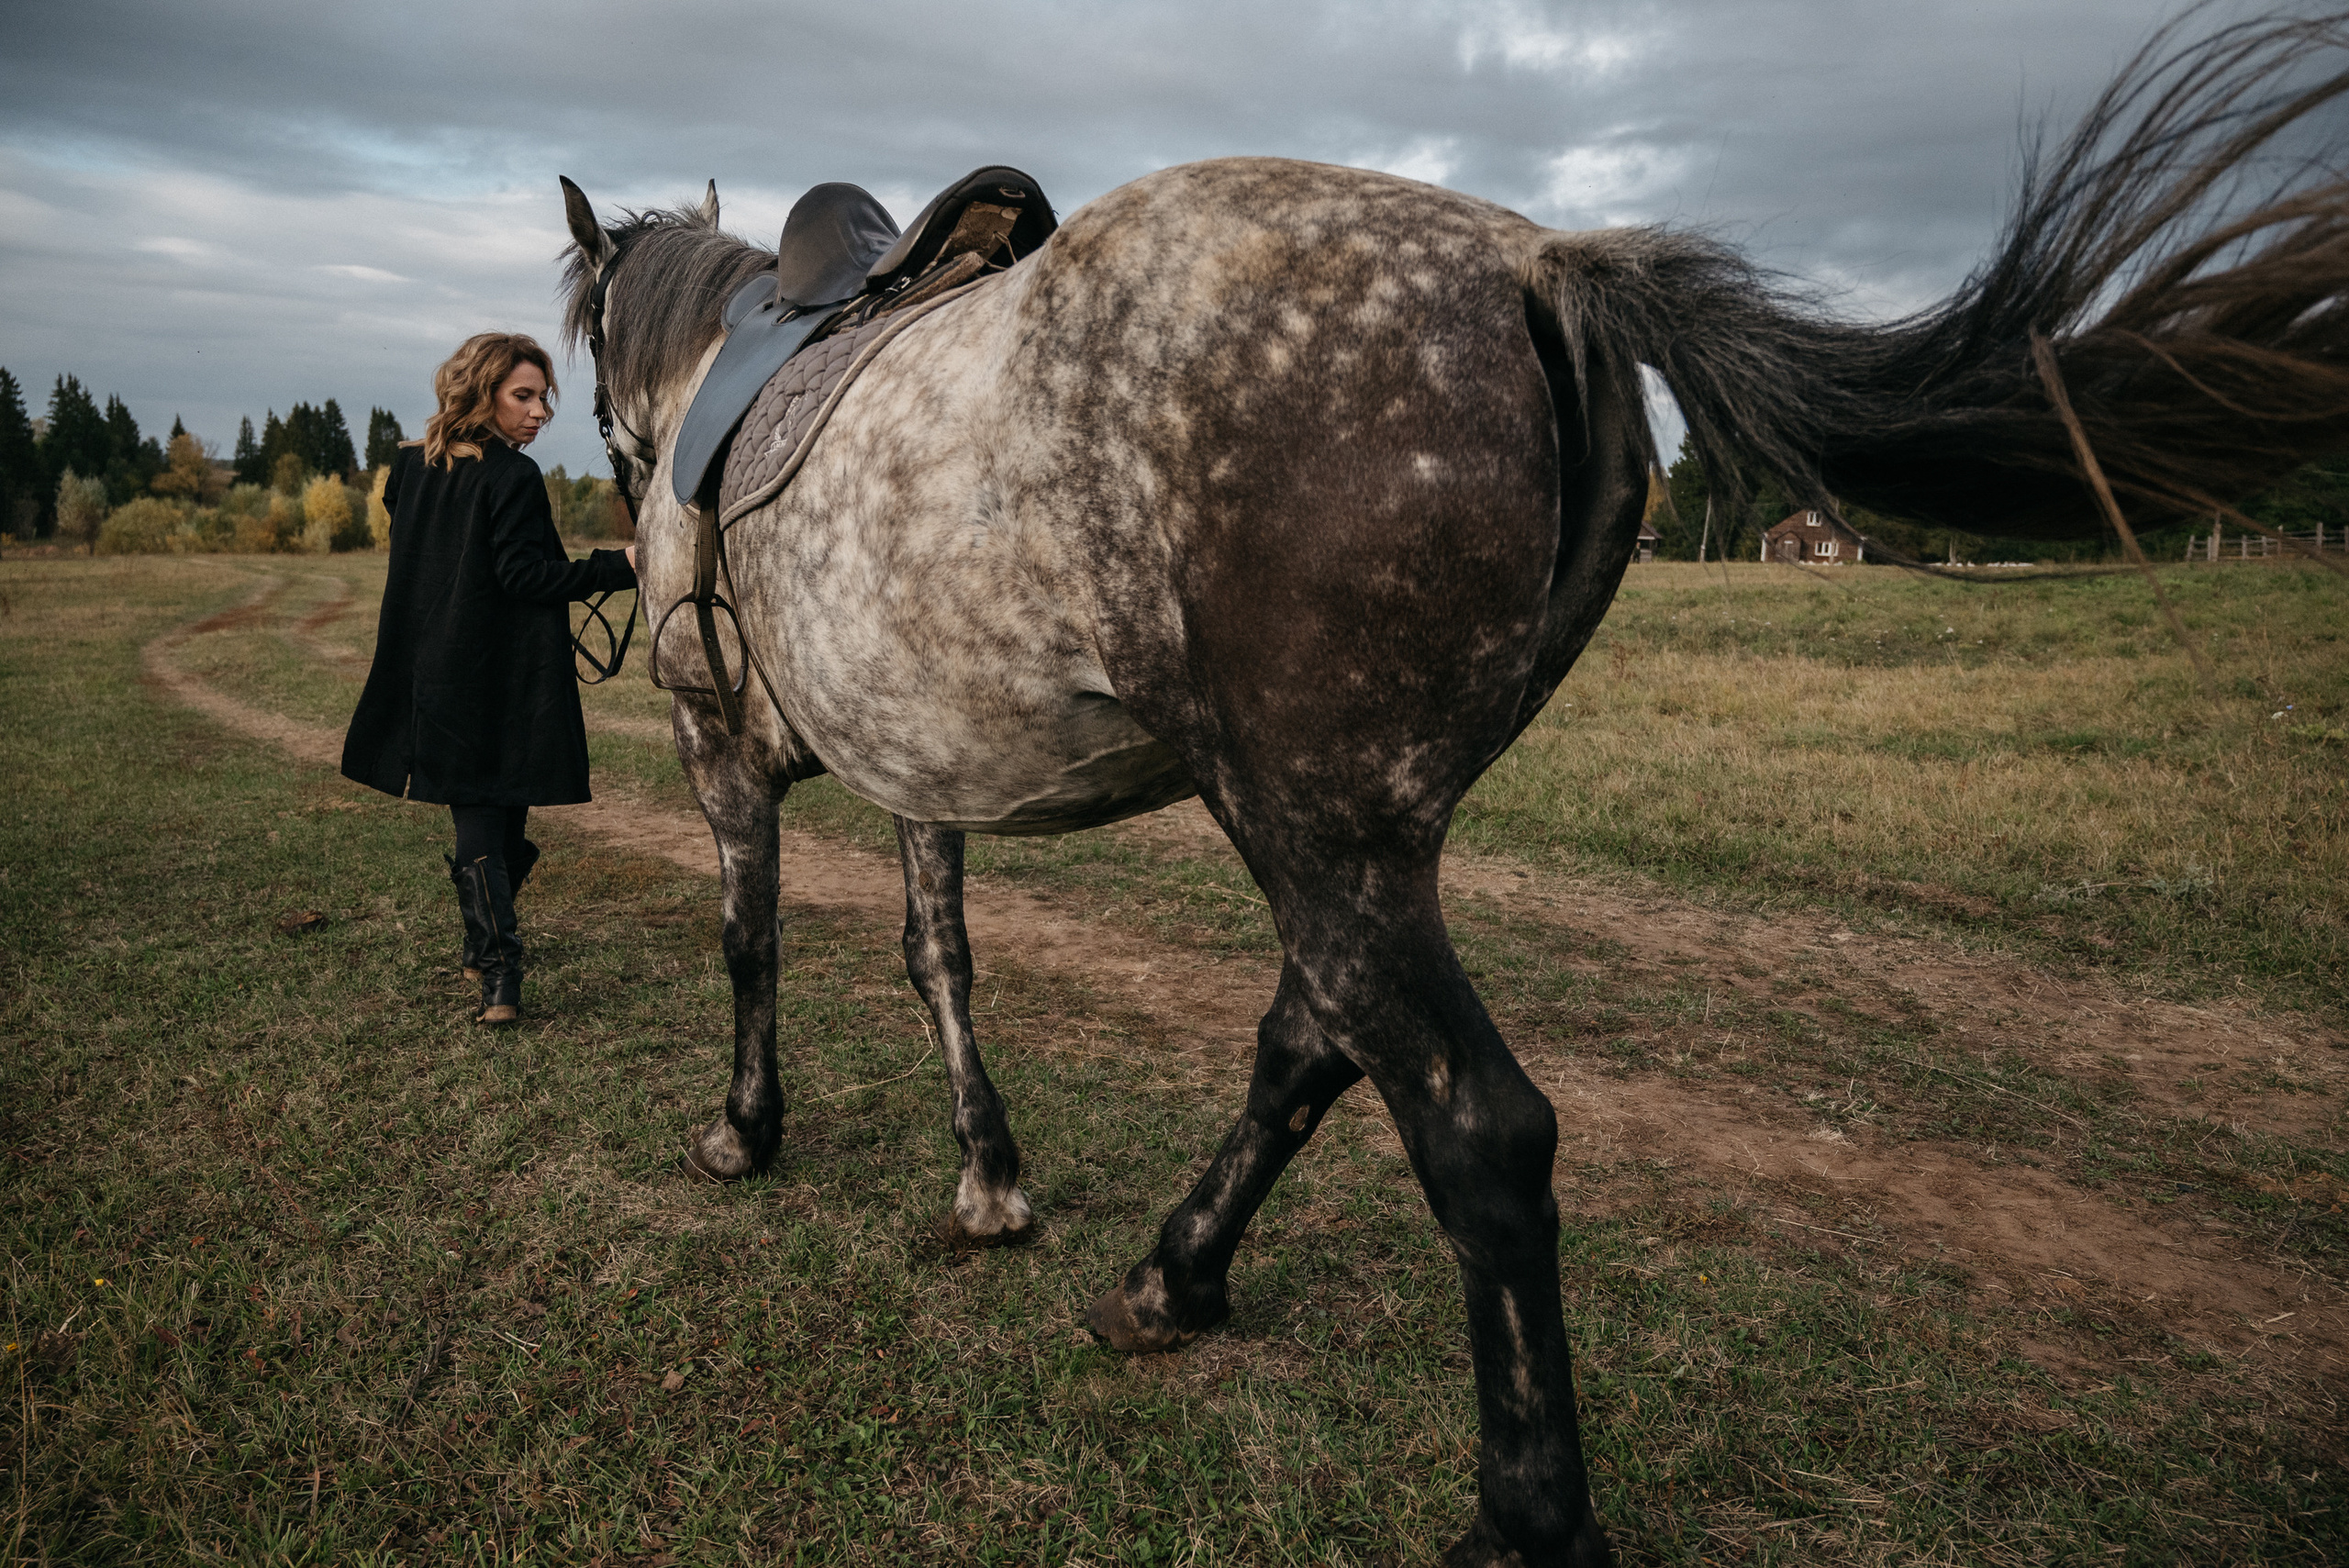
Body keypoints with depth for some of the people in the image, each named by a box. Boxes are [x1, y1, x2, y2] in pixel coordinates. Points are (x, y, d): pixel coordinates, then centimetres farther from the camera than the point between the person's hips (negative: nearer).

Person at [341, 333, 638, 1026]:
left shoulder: (411, 467, 9)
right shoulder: (513, 478, -12)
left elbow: (408, 559, 18)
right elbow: (525, 576, -18)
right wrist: (617, 567, -19)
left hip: (433, 679, 5)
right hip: (505, 686, -5)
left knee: (476, 820, 6)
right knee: (503, 817, 10)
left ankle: (495, 969, -2)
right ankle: (493, 960, 22)